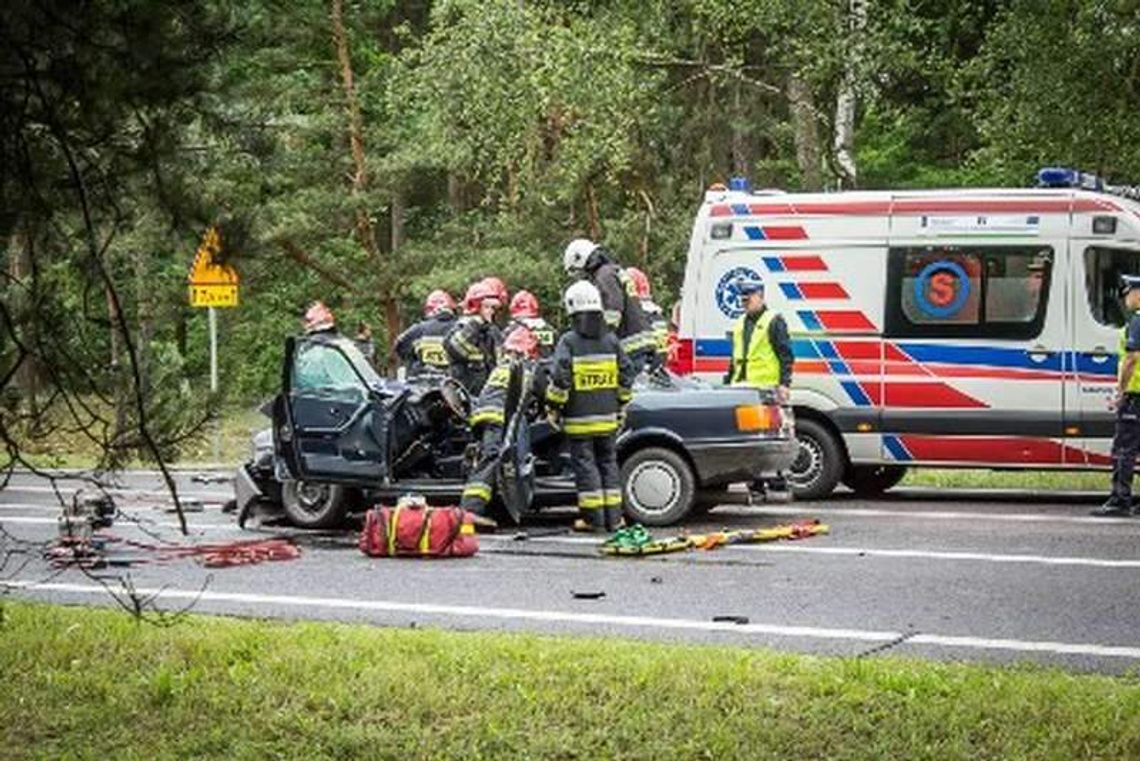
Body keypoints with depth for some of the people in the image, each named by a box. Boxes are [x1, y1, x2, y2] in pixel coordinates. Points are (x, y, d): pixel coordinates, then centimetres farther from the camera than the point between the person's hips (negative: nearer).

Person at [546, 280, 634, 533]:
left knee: (584, 463, 1)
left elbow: (560, 378, -15)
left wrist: (554, 407, -4)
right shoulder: (611, 340, 5)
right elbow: (626, 375, 8)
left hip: (579, 418, -4)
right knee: (608, 462, 11)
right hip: (608, 417, 4)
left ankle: (592, 517, 1)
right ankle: (613, 517, 12)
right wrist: (621, 405, 19)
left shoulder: (568, 341, -10)